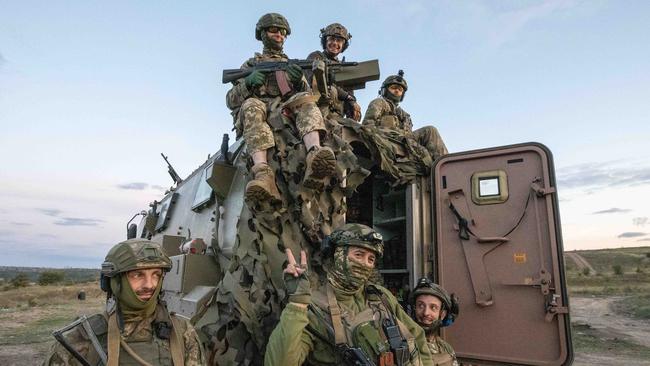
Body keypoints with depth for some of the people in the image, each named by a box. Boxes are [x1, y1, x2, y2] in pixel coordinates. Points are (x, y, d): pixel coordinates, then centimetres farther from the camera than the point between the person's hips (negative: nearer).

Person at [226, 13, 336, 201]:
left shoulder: (293, 65, 32)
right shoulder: (251, 64, 27)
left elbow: (308, 94, 18)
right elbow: (231, 100, 16)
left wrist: (299, 80, -5)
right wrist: (248, 83, -5)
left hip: (288, 111, 1)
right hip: (259, 110, -1)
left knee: (305, 99, -30)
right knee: (251, 105, -35)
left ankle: (314, 154, -58)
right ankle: (263, 173, -56)